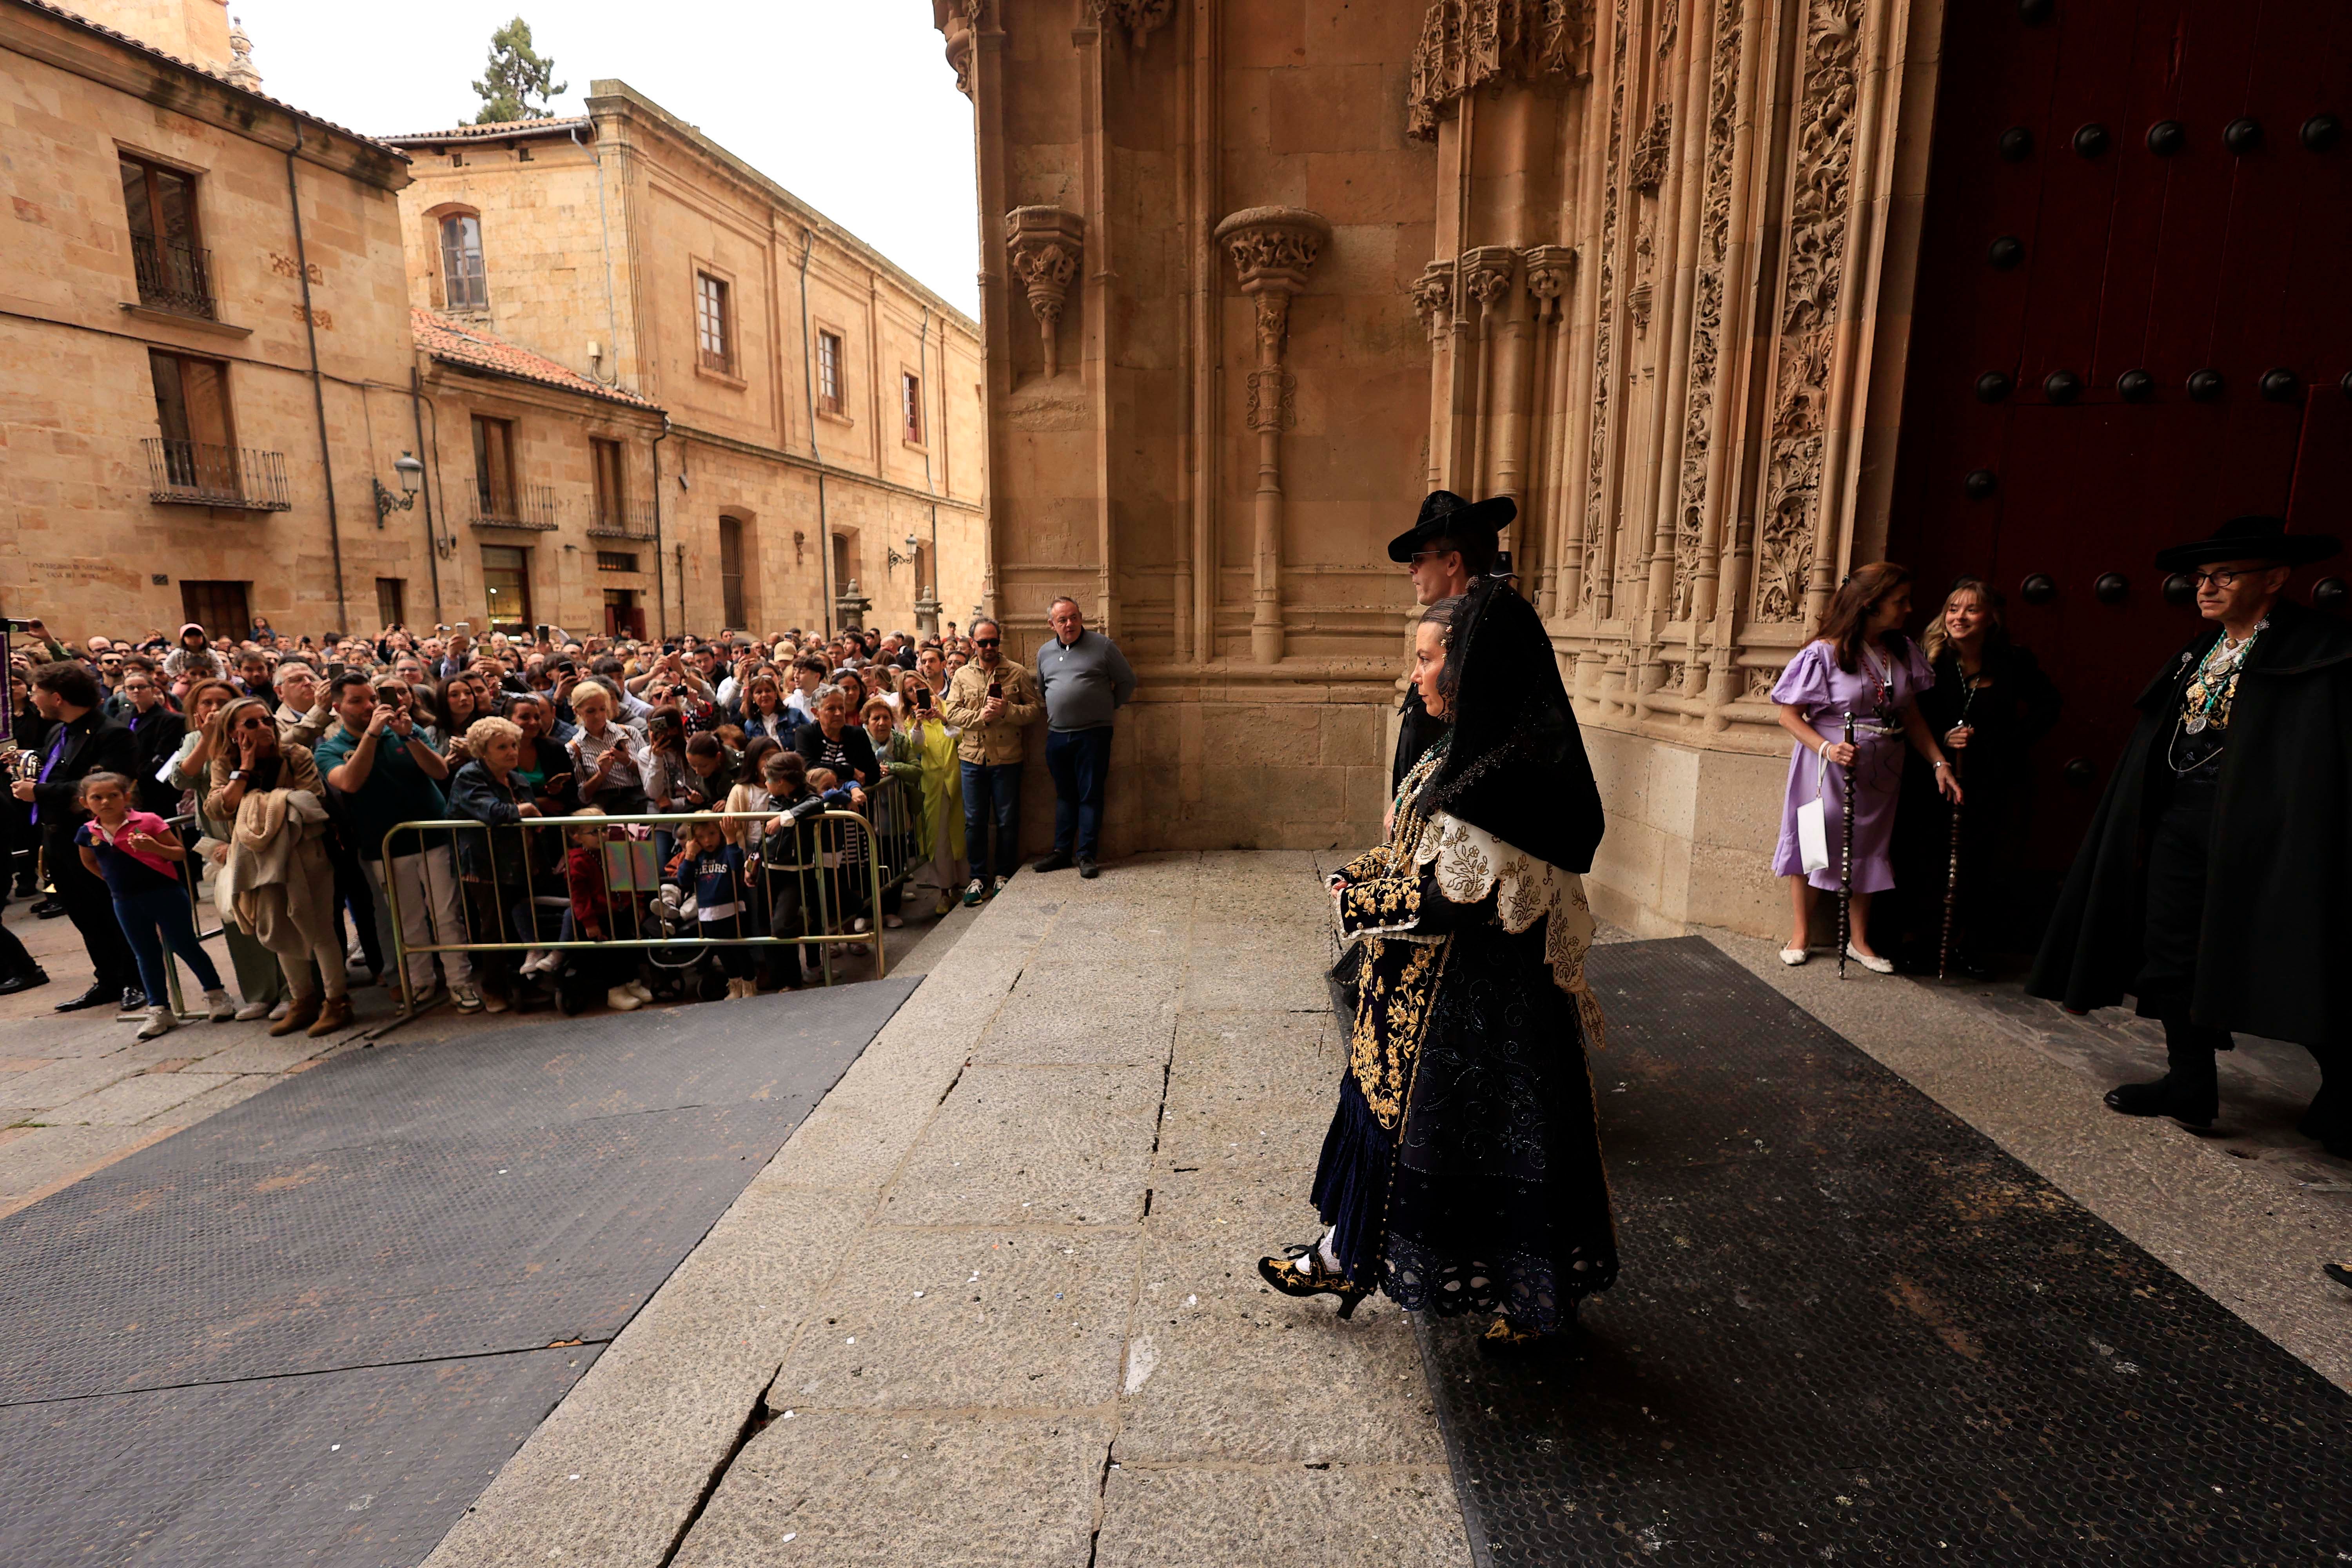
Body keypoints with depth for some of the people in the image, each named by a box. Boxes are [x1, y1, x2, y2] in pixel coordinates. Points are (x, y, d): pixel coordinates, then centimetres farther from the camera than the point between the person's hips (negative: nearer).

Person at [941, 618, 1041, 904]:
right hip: (972, 758, 2)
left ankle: (1003, 875, 20)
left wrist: (1007, 711, -17)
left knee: (1007, 821, 5)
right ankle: (978, 878, 18)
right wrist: (980, 716, -14)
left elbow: (1034, 710, -1)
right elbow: (952, 712, 1)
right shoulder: (962, 676, 8)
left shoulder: (1018, 673, 2)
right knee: (974, 821, 6)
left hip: (1006, 758, -2)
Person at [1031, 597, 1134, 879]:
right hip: (1057, 736, 5)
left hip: (1092, 735, -4)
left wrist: (1110, 708, 5)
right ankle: (1062, 852, 19)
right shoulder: (1045, 653, 12)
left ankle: (1086, 855, 4)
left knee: (1090, 795, -2)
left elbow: (1127, 681, 4)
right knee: (1064, 795, 12)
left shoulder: (1103, 646, -2)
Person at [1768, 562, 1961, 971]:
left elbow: (1912, 715, 9)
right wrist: (1827, 748, -26)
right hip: (1829, 766, -5)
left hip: (1881, 769, 6)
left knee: (1868, 847, 13)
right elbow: (1790, 715, -12)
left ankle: (1859, 939, 27)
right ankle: (1801, 933, 20)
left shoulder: (1903, 651, 4)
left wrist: (1939, 763, 1)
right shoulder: (1825, 653, -13)